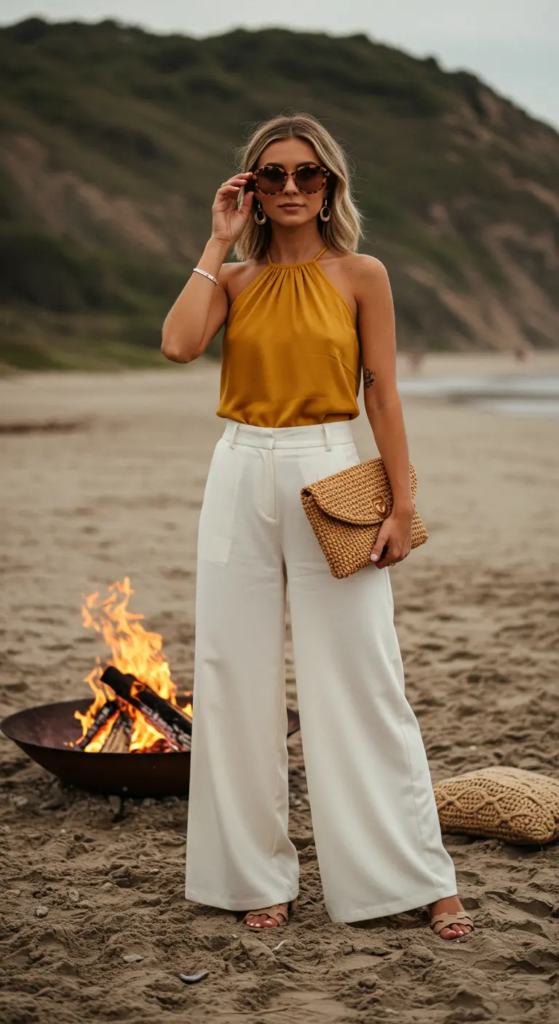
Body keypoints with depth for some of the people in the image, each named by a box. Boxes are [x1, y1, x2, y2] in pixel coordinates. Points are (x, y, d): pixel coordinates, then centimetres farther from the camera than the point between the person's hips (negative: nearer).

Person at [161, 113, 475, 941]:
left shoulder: (361, 276, 3)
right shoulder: (233, 279, 8)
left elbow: (382, 395, 1)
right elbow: (178, 343, -12)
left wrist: (402, 503, -6)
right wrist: (218, 244, -3)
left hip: (328, 476, -3)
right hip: (240, 478, 3)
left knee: (362, 680, -1)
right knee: (238, 678, 5)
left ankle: (422, 877, 11)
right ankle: (259, 874, 18)